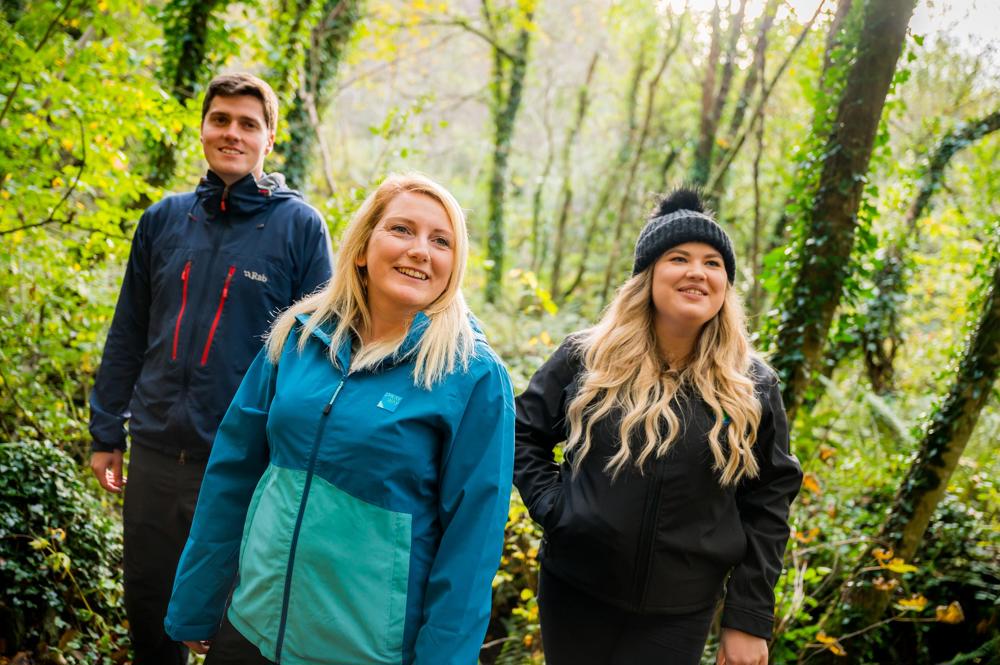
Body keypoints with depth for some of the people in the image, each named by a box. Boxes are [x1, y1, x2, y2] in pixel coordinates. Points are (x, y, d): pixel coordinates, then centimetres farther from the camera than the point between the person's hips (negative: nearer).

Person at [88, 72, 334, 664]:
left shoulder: (300, 226, -6)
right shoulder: (165, 219, 5)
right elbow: (129, 334, 10)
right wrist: (106, 433, 8)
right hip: (155, 454, 4)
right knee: (147, 609, 17)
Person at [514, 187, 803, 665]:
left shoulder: (752, 387, -4)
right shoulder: (586, 358, -4)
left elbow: (768, 500, -1)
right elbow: (524, 434, 8)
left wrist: (749, 617, -3)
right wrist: (551, 506, -7)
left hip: (679, 611, 0)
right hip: (575, 590, 1)